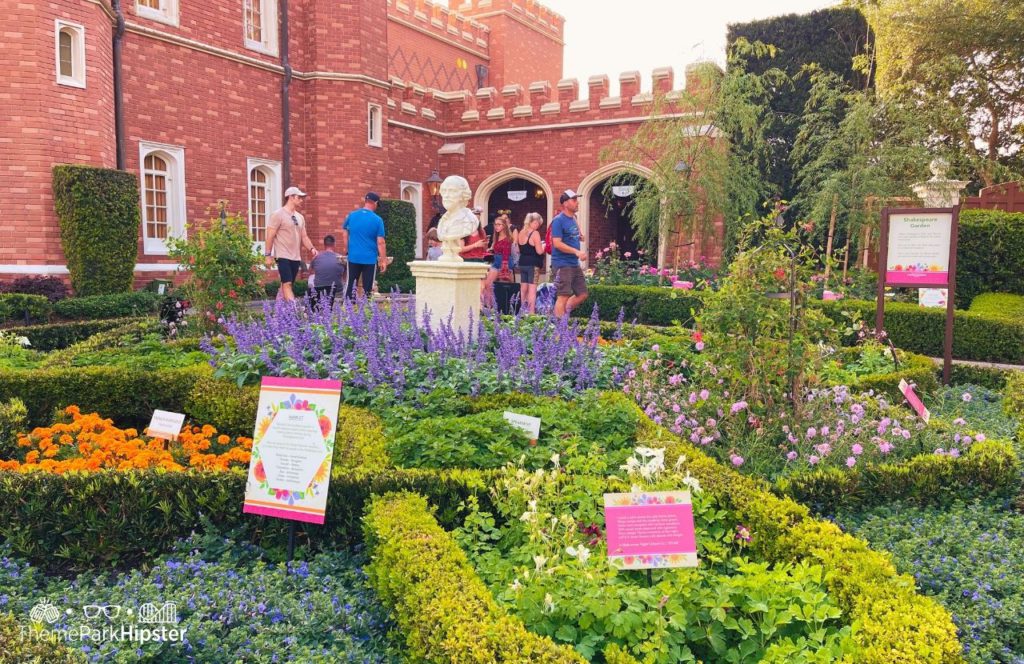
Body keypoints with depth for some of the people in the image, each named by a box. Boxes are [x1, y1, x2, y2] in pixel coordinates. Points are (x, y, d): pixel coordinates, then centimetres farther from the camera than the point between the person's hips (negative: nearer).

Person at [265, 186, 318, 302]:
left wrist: (312, 248, -3)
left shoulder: (300, 217, 14)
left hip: (296, 257, 7)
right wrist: (268, 255, -12)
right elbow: (270, 236, -8)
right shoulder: (278, 215, -7)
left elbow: (304, 237, 15)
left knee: (286, 284, 10)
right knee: (287, 284, -14)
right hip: (283, 256, -7)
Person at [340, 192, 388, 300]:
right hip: (370, 259, -3)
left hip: (353, 257, 3)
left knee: (350, 285, 12)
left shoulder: (351, 215, 2)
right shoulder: (377, 220, -8)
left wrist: (345, 248, 22)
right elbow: (380, 242, -10)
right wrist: (383, 260, -5)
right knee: (367, 288, 5)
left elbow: (344, 233, 11)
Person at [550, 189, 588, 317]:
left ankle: (562, 314, 25)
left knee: (582, 294, 12)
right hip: (562, 264, -9)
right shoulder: (559, 220, -13)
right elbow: (557, 243, -20)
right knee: (563, 297, -6)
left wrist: (579, 237, 7)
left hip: (575, 264, 9)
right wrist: (577, 252, -26)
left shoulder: (573, 218, 13)